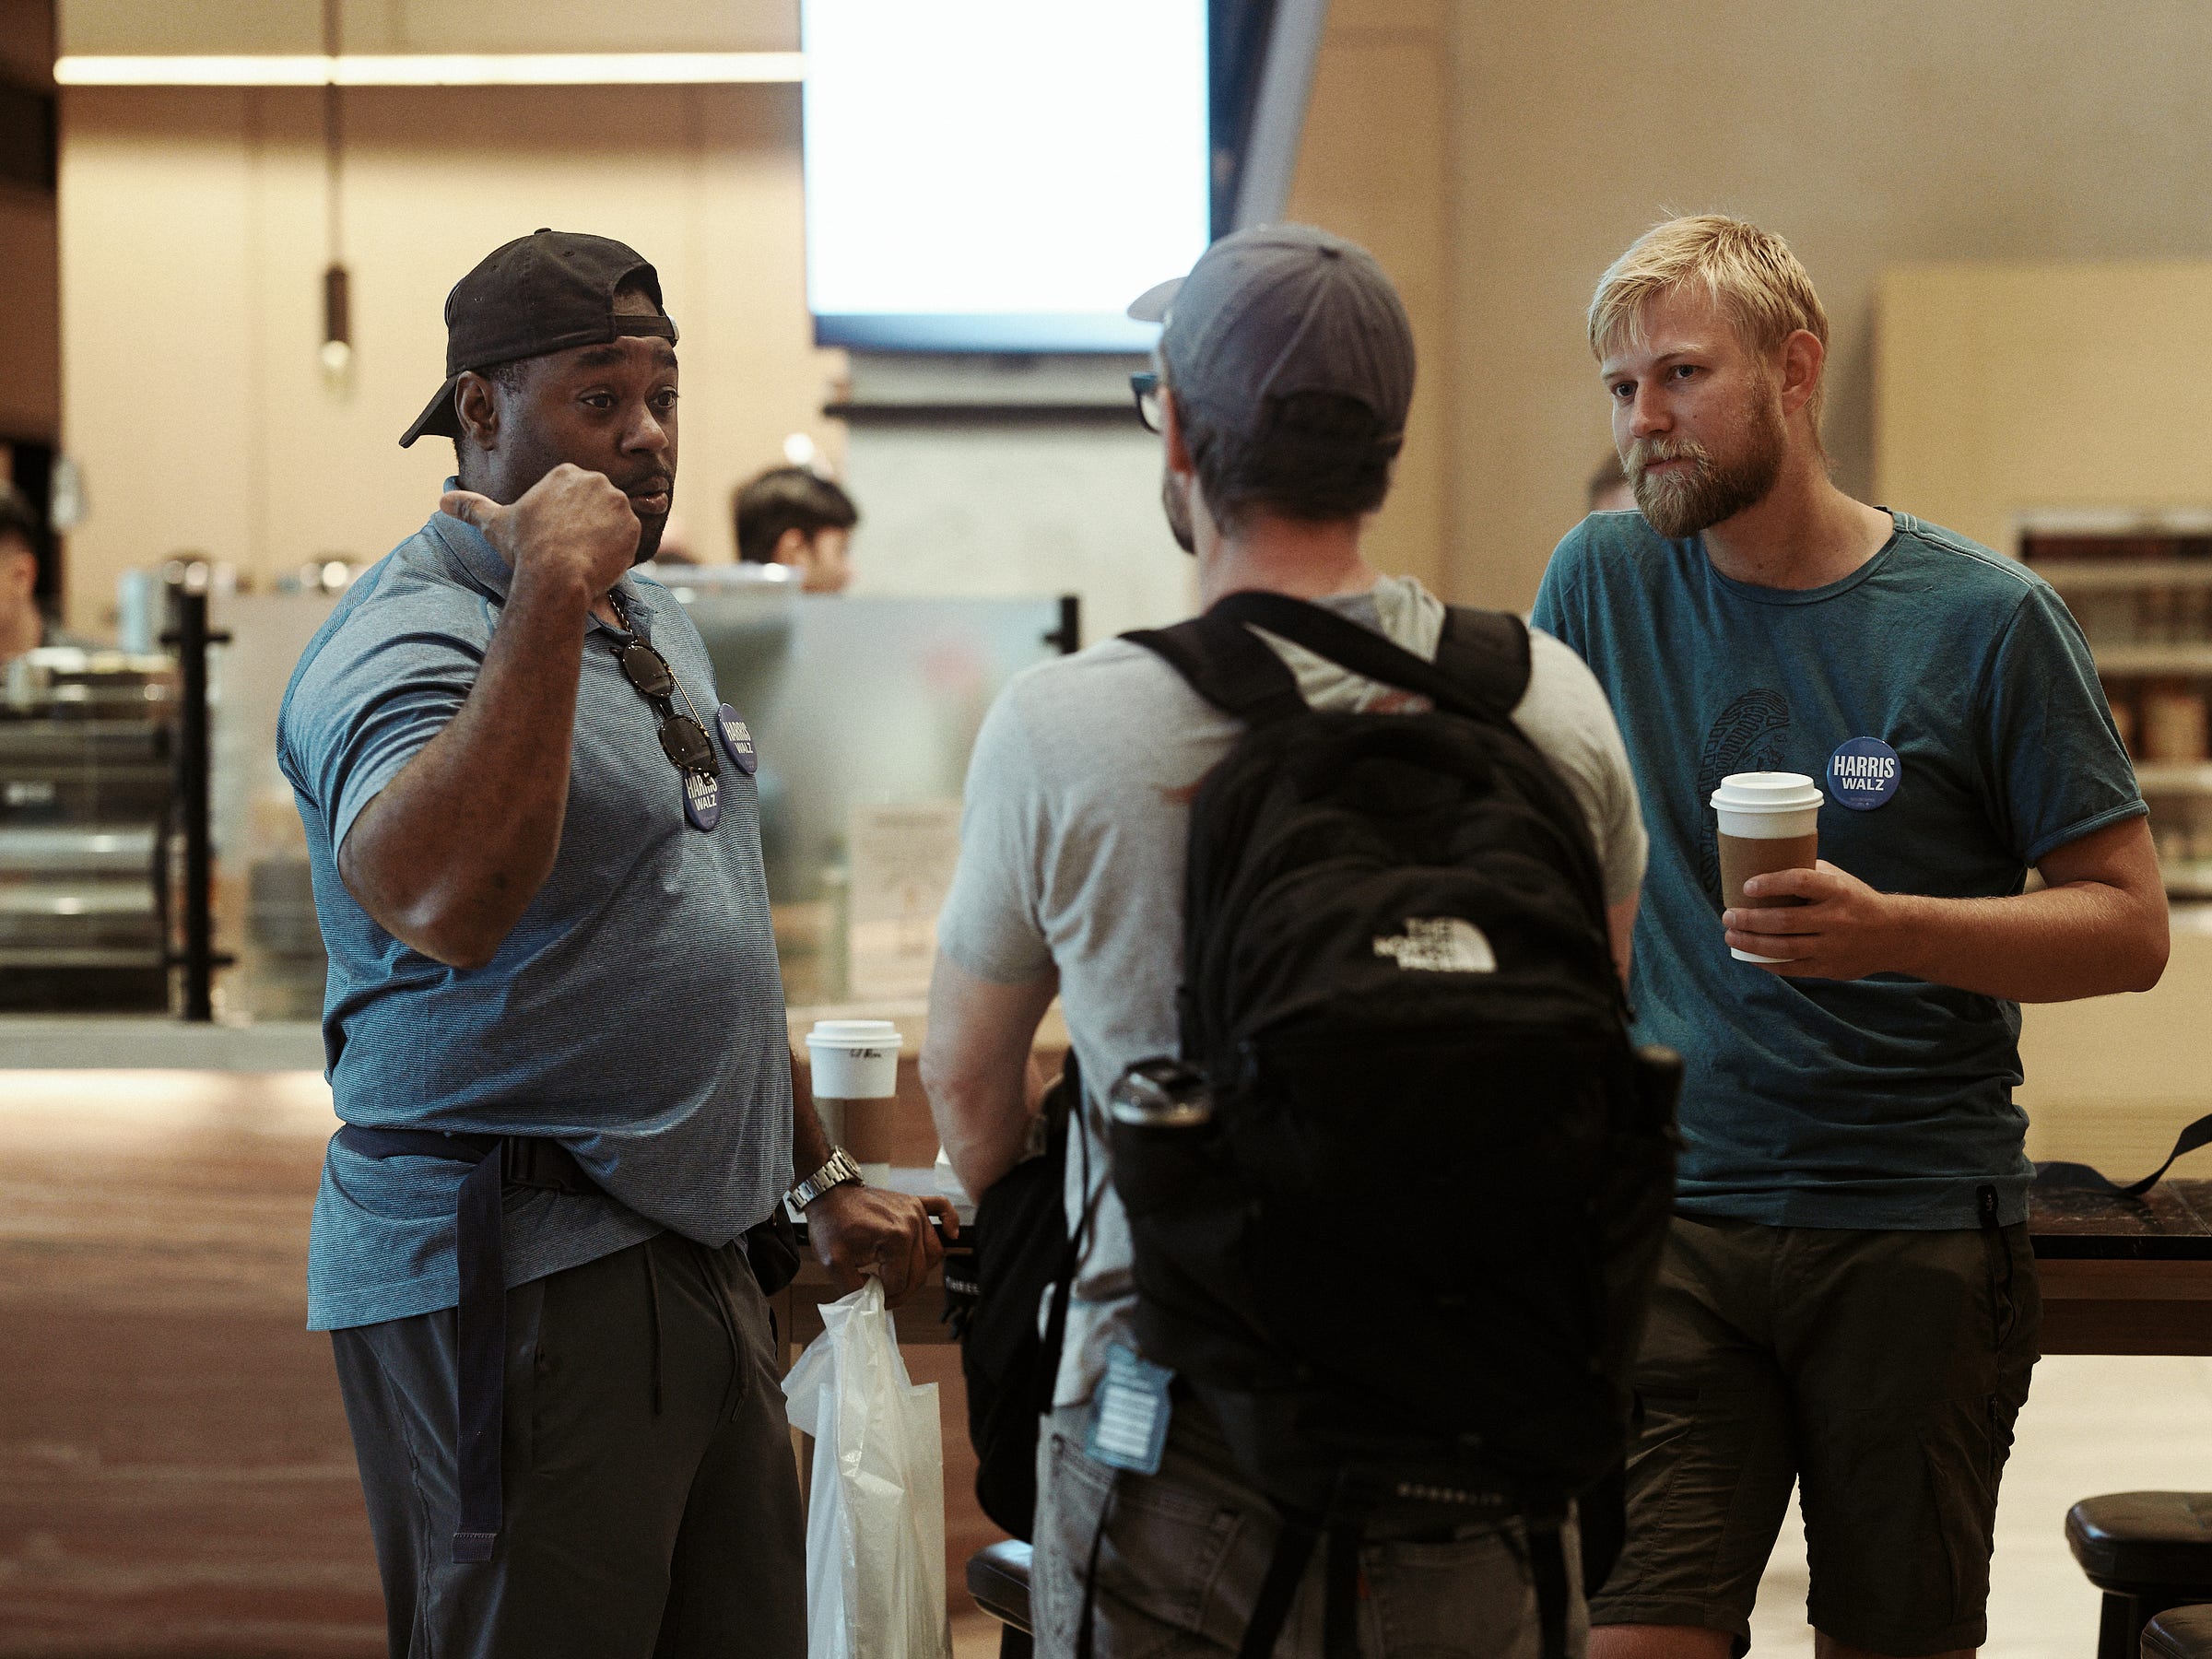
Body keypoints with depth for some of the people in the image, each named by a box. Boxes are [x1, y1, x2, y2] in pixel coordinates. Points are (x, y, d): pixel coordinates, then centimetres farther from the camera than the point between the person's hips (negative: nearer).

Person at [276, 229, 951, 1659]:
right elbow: (443, 905, -36)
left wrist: (824, 1181, 26)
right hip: (511, 1280, -9)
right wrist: (550, 594, -35)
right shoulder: (407, 641, -14)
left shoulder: (654, 626, 17)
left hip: (695, 1257, 9)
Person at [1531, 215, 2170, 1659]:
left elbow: (2130, 927, -2)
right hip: (1668, 1217, 2)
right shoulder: (1602, 580, 5)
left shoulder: (1988, 620, -3)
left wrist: (1893, 931, -17)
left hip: (1923, 1232, -1)